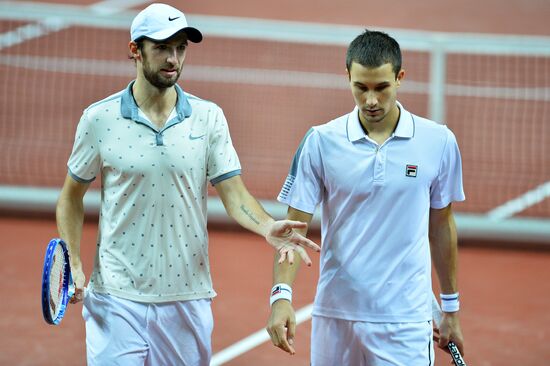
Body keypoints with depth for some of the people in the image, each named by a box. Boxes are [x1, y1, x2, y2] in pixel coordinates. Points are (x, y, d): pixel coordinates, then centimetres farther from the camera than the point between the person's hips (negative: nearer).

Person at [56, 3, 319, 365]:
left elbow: (234, 193, -3)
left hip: (187, 298, 2)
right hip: (119, 298, -2)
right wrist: (73, 262, -3)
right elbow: (72, 196, 9)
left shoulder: (209, 117, 2)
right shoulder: (100, 118, -1)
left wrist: (267, 227, -23)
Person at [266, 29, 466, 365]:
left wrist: (451, 309, 15)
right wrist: (281, 295, -16)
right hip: (334, 317, 1)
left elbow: (441, 226, 10)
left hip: (404, 323, -1)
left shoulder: (438, 142, 0)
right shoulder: (320, 142, -2)